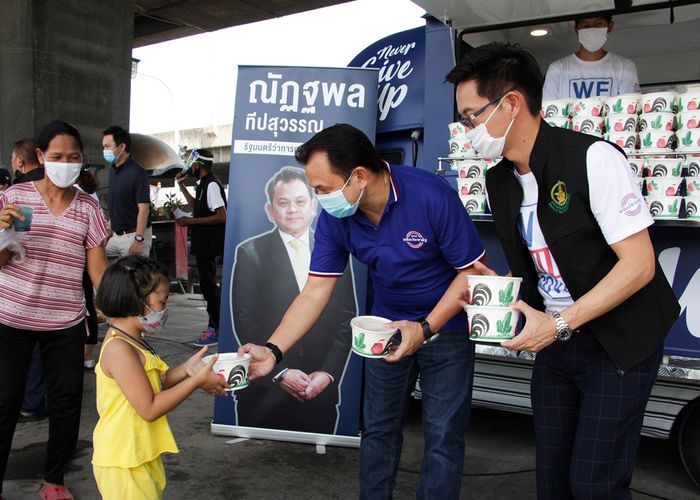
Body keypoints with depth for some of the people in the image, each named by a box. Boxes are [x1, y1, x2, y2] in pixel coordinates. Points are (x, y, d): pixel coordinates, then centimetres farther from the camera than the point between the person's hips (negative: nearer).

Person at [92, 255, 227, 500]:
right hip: (124, 463, -10)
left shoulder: (130, 342, 5)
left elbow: (153, 385, 13)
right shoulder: (119, 349, -25)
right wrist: (197, 381, -21)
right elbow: (149, 409, -26)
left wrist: (185, 370, -2)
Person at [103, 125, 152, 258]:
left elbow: (143, 209, -20)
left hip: (134, 235, -8)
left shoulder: (137, 172, -15)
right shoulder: (113, 170, 9)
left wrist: (138, 240, -24)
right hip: (116, 236, 8)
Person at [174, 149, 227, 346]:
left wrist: (191, 221, -21)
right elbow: (197, 206, 29)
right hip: (204, 243, 11)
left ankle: (217, 330, 1)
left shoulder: (211, 184, -16)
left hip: (209, 244, -11)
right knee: (208, 284, 15)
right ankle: (214, 326, 25)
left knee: (208, 285, -6)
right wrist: (182, 186, 23)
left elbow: (222, 216, -23)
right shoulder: (204, 184, 14)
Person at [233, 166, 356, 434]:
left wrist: (328, 372, -5)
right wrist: (279, 372, -10)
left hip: (321, 390, 2)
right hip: (265, 388, -1)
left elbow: (346, 319, 4)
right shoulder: (250, 253, -2)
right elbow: (245, 321, -5)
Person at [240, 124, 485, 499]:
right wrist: (272, 350, -19)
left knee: (443, 436, 1)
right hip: (388, 324, 4)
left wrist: (425, 329, -26)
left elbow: (472, 269, -19)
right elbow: (315, 292, -10)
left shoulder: (431, 196, -28)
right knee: (378, 428, 14)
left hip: (445, 323, -4)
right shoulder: (334, 218, -15)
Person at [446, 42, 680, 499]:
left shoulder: (594, 158, -19)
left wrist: (560, 323, -23)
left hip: (619, 342, -6)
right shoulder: (500, 179, 3)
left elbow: (639, 264, -20)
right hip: (555, 339, 6)